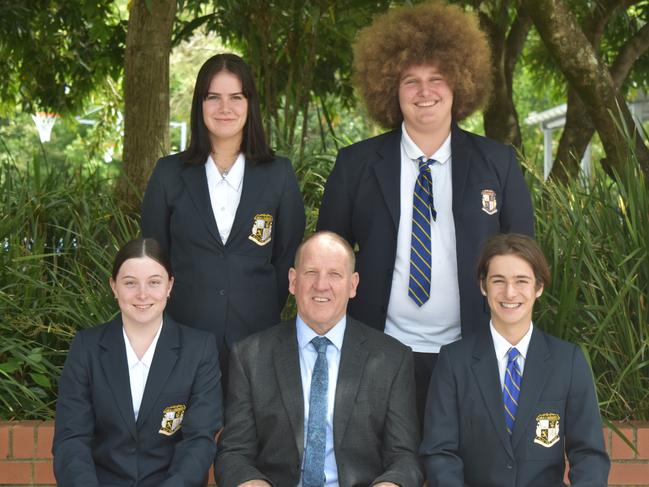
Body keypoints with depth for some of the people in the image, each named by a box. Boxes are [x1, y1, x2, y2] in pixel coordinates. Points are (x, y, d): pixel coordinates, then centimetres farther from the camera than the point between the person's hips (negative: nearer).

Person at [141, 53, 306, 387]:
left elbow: (287, 257, 7)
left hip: (257, 337, 0)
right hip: (185, 332, 0)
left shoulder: (279, 174, 3)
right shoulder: (169, 174, 3)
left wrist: (265, 316, 5)